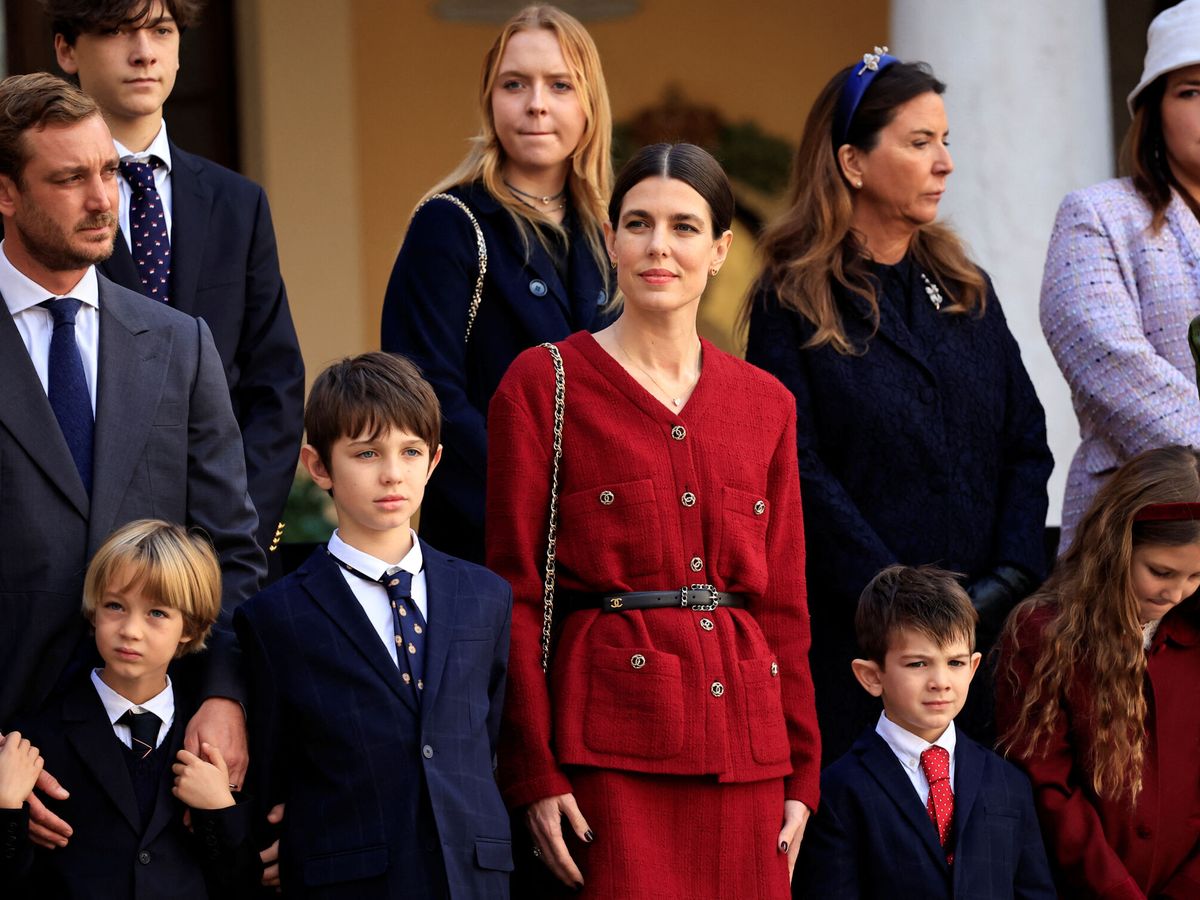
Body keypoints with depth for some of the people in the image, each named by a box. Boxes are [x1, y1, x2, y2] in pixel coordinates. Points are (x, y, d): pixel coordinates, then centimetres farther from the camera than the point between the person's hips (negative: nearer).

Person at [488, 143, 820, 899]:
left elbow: (785, 604, 15)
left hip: (744, 744, 4)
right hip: (610, 741, -4)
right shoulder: (544, 383, 1)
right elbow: (515, 594, -2)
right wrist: (535, 776, -9)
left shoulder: (765, 404, 13)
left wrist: (801, 776, 9)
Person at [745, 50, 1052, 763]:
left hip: (986, 626, 4)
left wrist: (1012, 577, -6)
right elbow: (801, 475, -9)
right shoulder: (794, 305, -1)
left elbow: (1028, 444, 10)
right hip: (854, 640, -4)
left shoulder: (967, 289, 15)